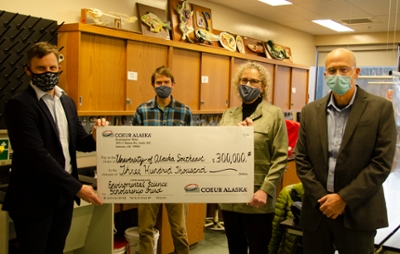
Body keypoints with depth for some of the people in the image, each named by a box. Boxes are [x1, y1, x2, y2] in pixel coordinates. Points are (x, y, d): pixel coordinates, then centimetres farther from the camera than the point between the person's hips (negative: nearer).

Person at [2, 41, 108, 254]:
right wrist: (76, 187, -22)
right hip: (35, 198, -7)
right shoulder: (19, 104, -15)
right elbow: (37, 155, -22)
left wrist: (96, 137, -11)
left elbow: (79, 142, 13)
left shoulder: (67, 102, 9)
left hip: (64, 194, 7)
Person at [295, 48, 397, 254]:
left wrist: (344, 198, -13)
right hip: (317, 209, 3)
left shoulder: (381, 108, -5)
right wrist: (322, 198, -7)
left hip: (358, 213, -2)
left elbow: (382, 162, -9)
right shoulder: (310, 111, 4)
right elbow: (302, 159, 3)